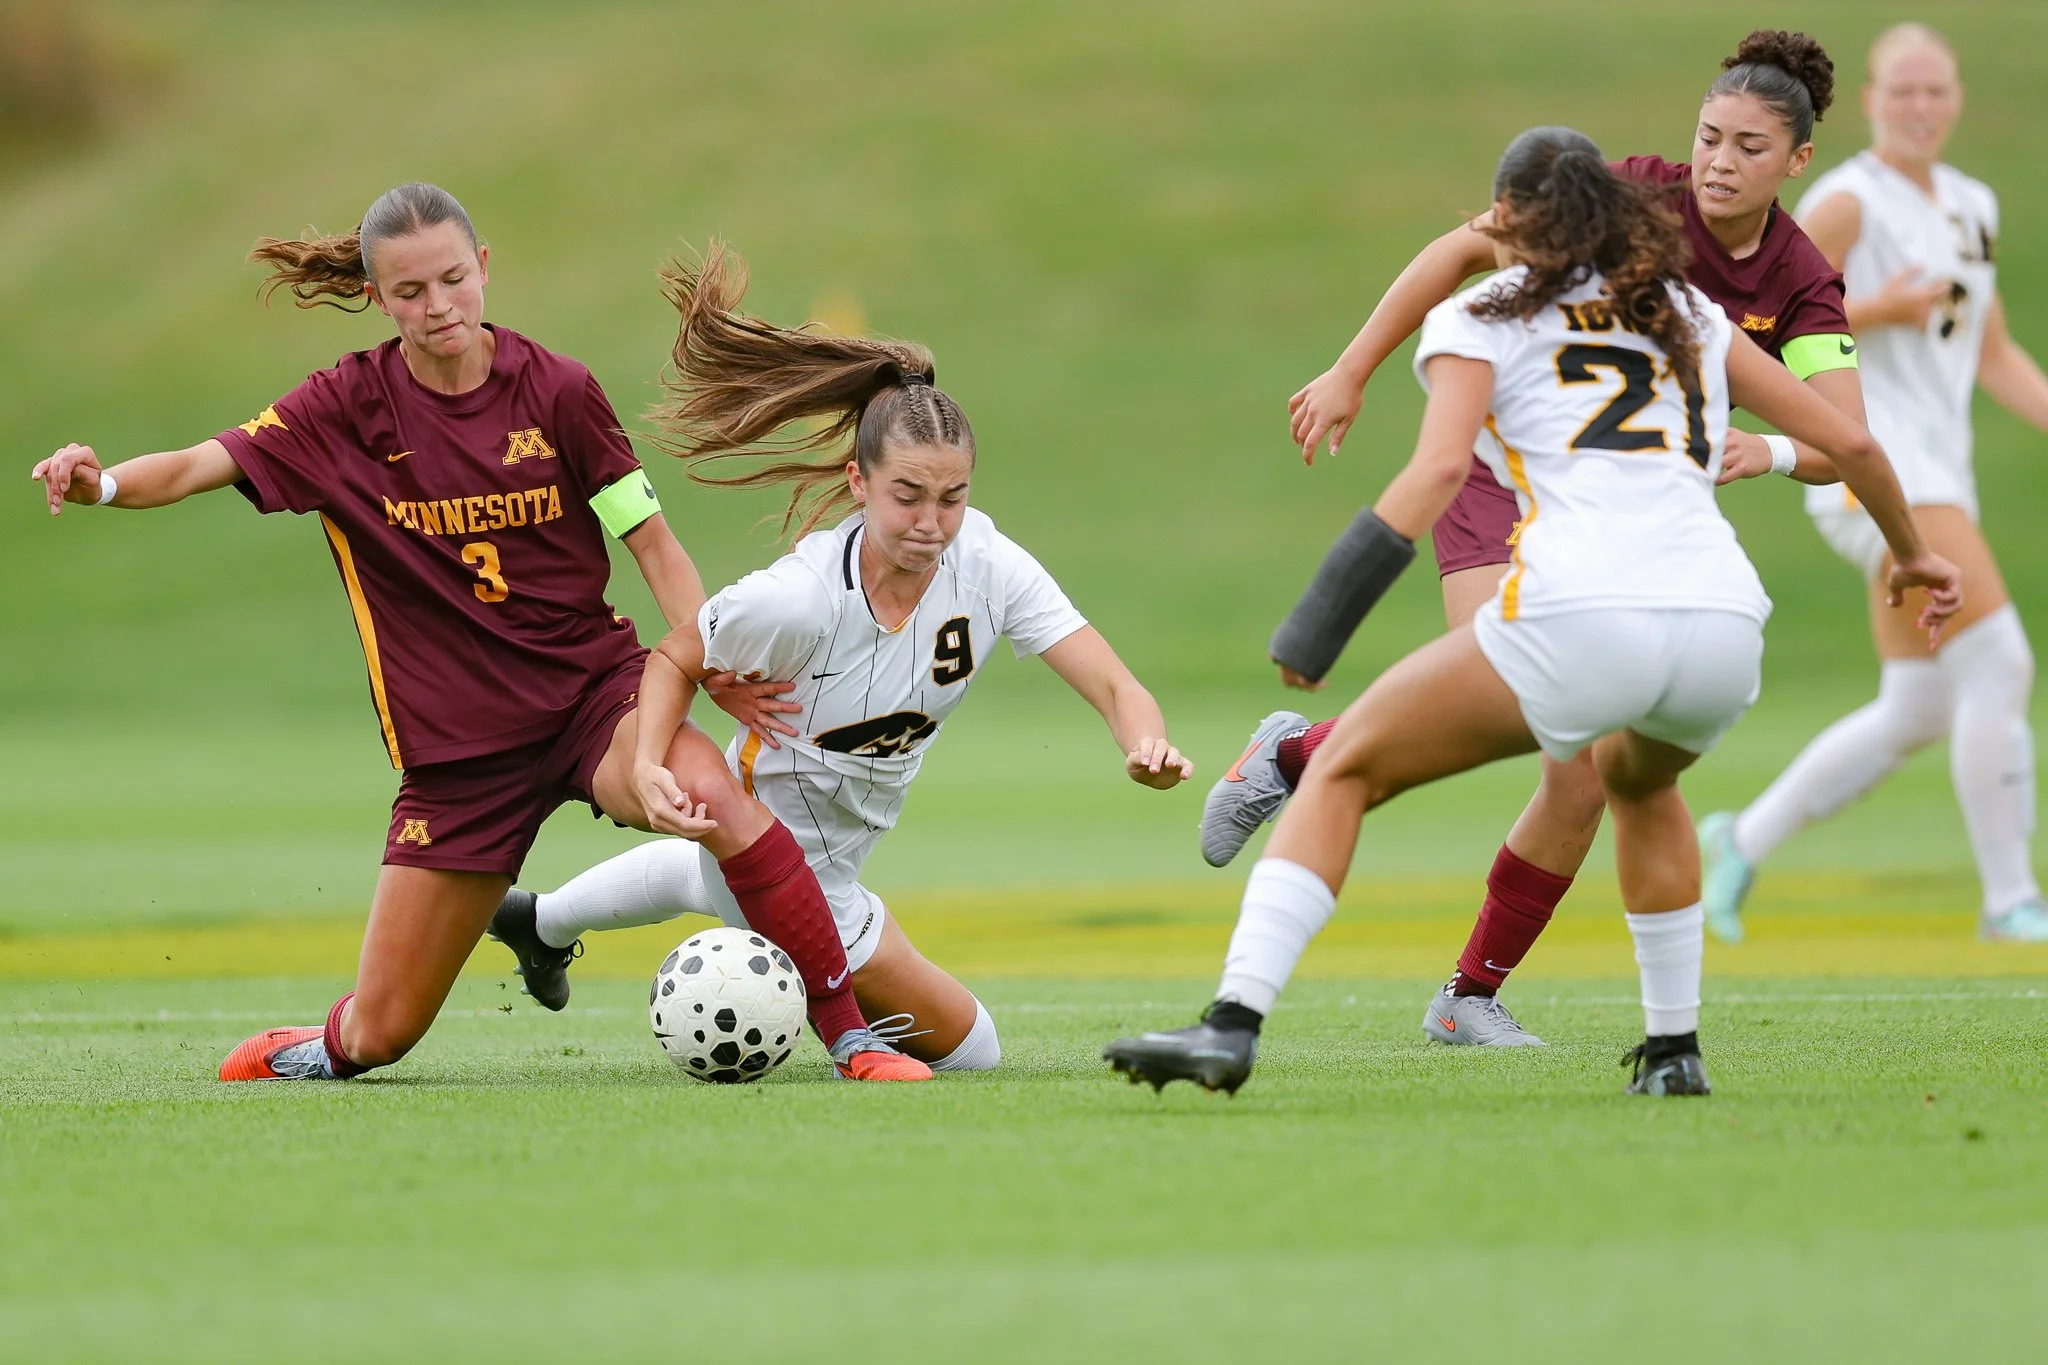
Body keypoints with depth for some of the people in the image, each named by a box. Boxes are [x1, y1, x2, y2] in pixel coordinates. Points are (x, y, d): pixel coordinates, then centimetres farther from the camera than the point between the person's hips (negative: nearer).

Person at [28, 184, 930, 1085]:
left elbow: (652, 544, 0)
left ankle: (850, 1035, -26)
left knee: (710, 795, -36)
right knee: (381, 1033, 1)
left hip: (591, 687, -1)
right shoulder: (350, 408, -3)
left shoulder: (555, 391, -3)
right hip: (454, 740, 1)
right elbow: (202, 466, -13)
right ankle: (322, 1050, 39)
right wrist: (104, 484, -34)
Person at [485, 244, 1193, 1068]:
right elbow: (673, 661, -17)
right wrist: (647, 764, -35)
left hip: (847, 836, 7)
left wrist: (1148, 746, -50)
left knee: (715, 876, 41)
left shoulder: (986, 563, -24)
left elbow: (1111, 686, -28)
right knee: (967, 1051, -1)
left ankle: (544, 921, 68)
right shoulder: (799, 597, -35)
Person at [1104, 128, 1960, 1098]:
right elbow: (1847, 441, 28)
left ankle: (1234, 1024, -5)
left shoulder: (1478, 320, 14)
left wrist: (1318, 626, -10)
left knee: (1344, 771, 11)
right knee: (1635, 778, 39)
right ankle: (1673, 1047, 33)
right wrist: (1910, 552, 46)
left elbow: (1439, 470, -5)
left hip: (1581, 618, -5)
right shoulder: (1690, 316, 27)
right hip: (1725, 625, 5)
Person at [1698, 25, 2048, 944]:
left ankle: (1745, 841, 25)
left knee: (1917, 715, 9)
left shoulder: (1971, 206, 17)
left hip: (1938, 467, 9)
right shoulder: (1849, 202, -8)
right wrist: (1876, 311, -21)